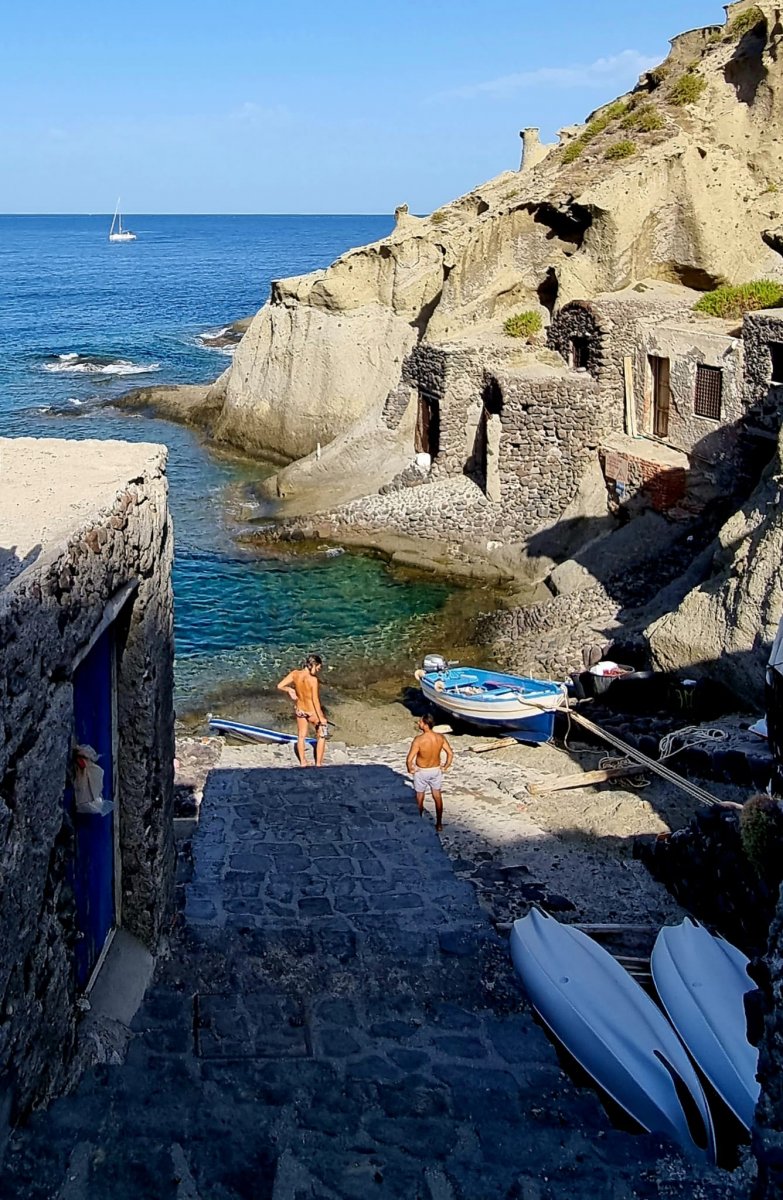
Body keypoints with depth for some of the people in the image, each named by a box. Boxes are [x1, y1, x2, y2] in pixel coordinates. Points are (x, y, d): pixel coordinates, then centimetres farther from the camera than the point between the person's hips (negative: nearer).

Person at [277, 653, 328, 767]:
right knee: (321, 736, 20)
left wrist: (289, 690, 11)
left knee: (301, 736, 26)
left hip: (299, 710, 5)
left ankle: (303, 762, 37)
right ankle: (318, 763, 25)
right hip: (312, 712, -5)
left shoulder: (294, 674, -15)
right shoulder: (313, 679, -28)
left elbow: (279, 686, -8)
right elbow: (315, 700, -23)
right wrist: (321, 717, -14)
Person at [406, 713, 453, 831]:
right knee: (438, 797, 18)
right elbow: (450, 753, -8)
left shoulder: (418, 740, -29)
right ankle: (439, 824, 27)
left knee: (420, 798, 16)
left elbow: (409, 760, -29)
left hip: (421, 772, -3)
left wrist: (410, 769, -9)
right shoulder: (440, 737, -15)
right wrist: (445, 767, 6)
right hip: (436, 770, 4)